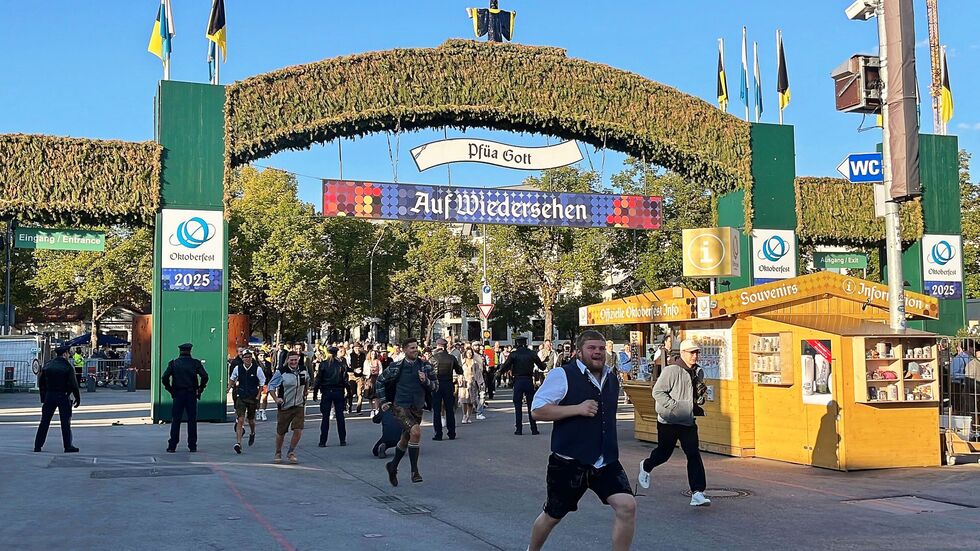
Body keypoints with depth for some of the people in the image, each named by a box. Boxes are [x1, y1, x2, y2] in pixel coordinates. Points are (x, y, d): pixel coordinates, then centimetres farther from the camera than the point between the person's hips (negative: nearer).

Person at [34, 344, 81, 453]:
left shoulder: (47, 365, 6)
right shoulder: (68, 366, -8)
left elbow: (41, 382, 10)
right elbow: (73, 384, -11)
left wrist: (43, 398, 16)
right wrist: (77, 398, -3)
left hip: (49, 396, 4)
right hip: (63, 396, -4)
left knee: (44, 422, 10)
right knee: (65, 422, 1)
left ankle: (37, 446, 11)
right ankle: (68, 446, 1)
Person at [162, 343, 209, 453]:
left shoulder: (173, 363, 1)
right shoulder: (195, 363, -1)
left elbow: (165, 377, -7)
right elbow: (204, 376, -9)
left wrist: (171, 390, 4)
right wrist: (200, 389, 2)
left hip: (178, 394, 0)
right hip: (192, 394, 0)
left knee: (175, 420, 4)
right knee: (192, 420, 5)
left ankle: (172, 446, 2)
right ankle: (192, 446, 6)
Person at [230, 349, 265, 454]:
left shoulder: (257, 369, -7)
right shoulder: (238, 368, -2)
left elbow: (262, 383, 1)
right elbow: (232, 379, 19)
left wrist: (258, 396, -4)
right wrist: (232, 386, 8)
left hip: (252, 398, 0)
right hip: (241, 398, 0)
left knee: (251, 420, 15)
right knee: (240, 420, -11)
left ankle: (252, 434, 47)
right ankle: (238, 443, -14)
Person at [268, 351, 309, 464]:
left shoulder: (304, 371, 2)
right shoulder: (281, 372, -10)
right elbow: (271, 386, -5)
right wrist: (276, 399, -16)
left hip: (299, 406, 2)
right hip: (285, 407, -2)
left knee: (298, 430, -9)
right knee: (280, 432, 6)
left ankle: (291, 453, 10)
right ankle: (278, 453, 29)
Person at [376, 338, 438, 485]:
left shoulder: (425, 367, 2)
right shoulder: (396, 367, -3)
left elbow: (436, 386, 5)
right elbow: (380, 381, 10)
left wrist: (426, 381, -14)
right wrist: (383, 401, 7)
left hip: (417, 408, 4)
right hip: (401, 407, -4)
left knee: (405, 440, 15)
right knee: (415, 432, -25)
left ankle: (393, 466, 40)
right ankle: (414, 471, -17)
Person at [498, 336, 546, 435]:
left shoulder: (514, 354, -5)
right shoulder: (532, 354, 1)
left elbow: (504, 368, -8)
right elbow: (542, 366, 8)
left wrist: (501, 371, 14)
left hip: (518, 381, -2)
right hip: (529, 381, 2)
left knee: (518, 406, 4)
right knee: (531, 405, 7)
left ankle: (519, 429, 2)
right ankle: (534, 429, 6)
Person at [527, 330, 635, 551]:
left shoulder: (612, 378, 10)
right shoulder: (562, 375, -10)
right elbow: (537, 410, -15)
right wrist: (577, 409, -22)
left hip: (606, 461, 5)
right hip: (569, 462, -4)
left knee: (627, 506, -14)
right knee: (553, 515, 11)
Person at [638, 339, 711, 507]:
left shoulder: (699, 372, 8)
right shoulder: (672, 370, -15)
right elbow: (657, 392, -17)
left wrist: (700, 400, 1)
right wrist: (675, 406, -23)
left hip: (688, 422, 5)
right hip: (669, 421, -5)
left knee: (694, 455, -7)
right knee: (663, 453, 11)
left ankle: (697, 494, -9)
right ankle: (646, 467, 44)